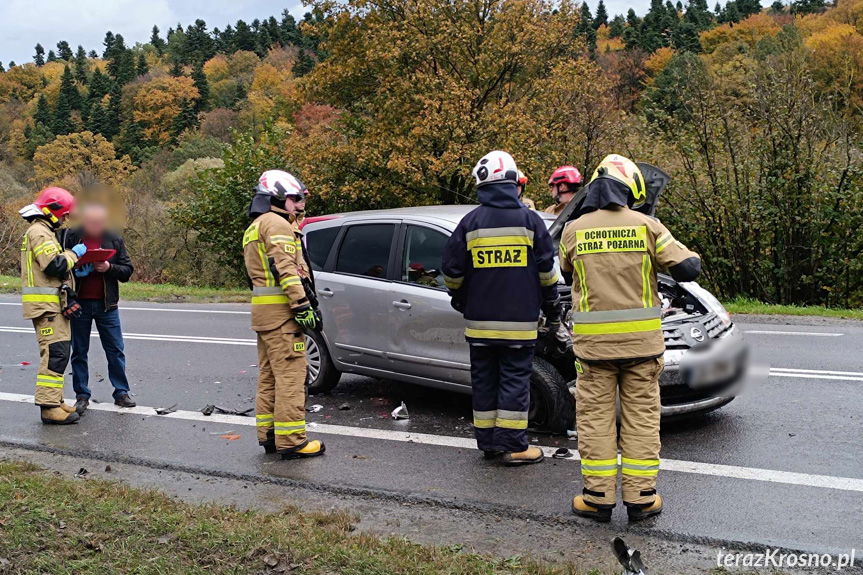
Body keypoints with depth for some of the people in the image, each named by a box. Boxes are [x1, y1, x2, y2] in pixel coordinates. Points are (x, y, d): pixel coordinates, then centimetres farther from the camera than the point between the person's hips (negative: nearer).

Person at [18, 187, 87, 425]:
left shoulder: (41, 231, 22)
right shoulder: (39, 233, -12)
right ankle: (49, 407, -13)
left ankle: (54, 401, 20)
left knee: (58, 352, 14)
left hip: (52, 303, 11)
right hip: (45, 304, -11)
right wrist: (74, 253, -8)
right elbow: (55, 265, -21)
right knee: (55, 354, -13)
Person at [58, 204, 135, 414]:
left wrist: (109, 268, -17)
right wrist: (74, 265, -17)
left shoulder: (114, 240, 4)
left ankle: (121, 392, 14)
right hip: (78, 304, -1)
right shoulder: (69, 236, -1)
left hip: (107, 304, 1)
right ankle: (82, 395, 18)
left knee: (116, 350, 4)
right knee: (79, 351, 7)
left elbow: (128, 270, 2)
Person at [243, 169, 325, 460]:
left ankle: (268, 435, 19)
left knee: (269, 376, 13)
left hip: (263, 311, 11)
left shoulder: (254, 228, 25)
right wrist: (303, 306, -21)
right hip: (281, 310, -11)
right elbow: (286, 269, -18)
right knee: (290, 375, -10)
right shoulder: (277, 223, -8)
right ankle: (291, 441, -9)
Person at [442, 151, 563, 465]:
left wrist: (460, 300, 21)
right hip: (519, 320, -1)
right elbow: (547, 271, 1)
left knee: (484, 380, 11)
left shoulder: (470, 222, 0)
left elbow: (452, 271, 3)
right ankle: (513, 445, 5)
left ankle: (488, 442, 18)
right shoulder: (530, 220, -2)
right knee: (515, 379, 4)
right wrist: (553, 309, 12)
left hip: (480, 321, 2)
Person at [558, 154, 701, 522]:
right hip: (641, 340, 0)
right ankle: (640, 498, 17)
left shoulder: (573, 231, 0)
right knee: (642, 417, 10)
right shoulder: (645, 226, -4)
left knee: (595, 418, 8)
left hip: (593, 341, 0)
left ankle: (598, 498, 13)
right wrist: (690, 257, 18)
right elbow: (688, 268, -4)